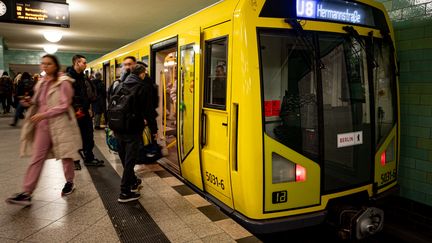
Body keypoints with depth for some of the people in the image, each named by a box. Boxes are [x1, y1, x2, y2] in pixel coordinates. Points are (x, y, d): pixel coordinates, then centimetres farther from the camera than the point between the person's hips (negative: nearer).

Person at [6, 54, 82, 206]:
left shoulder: (63, 83, -9)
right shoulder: (41, 83, 13)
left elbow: (64, 105, -16)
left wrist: (44, 115, -21)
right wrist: (30, 103, 0)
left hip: (60, 125, -6)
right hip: (42, 125, 6)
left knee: (66, 155, 9)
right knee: (36, 158, 2)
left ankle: (69, 182, 31)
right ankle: (27, 193, 2)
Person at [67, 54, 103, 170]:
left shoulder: (82, 77, 14)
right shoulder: (68, 77, -13)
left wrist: (87, 106, 11)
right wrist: (76, 109, -20)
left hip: (84, 111, 8)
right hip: (75, 112, -8)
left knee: (88, 136, 12)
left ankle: (89, 158, 23)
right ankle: (74, 161, 18)